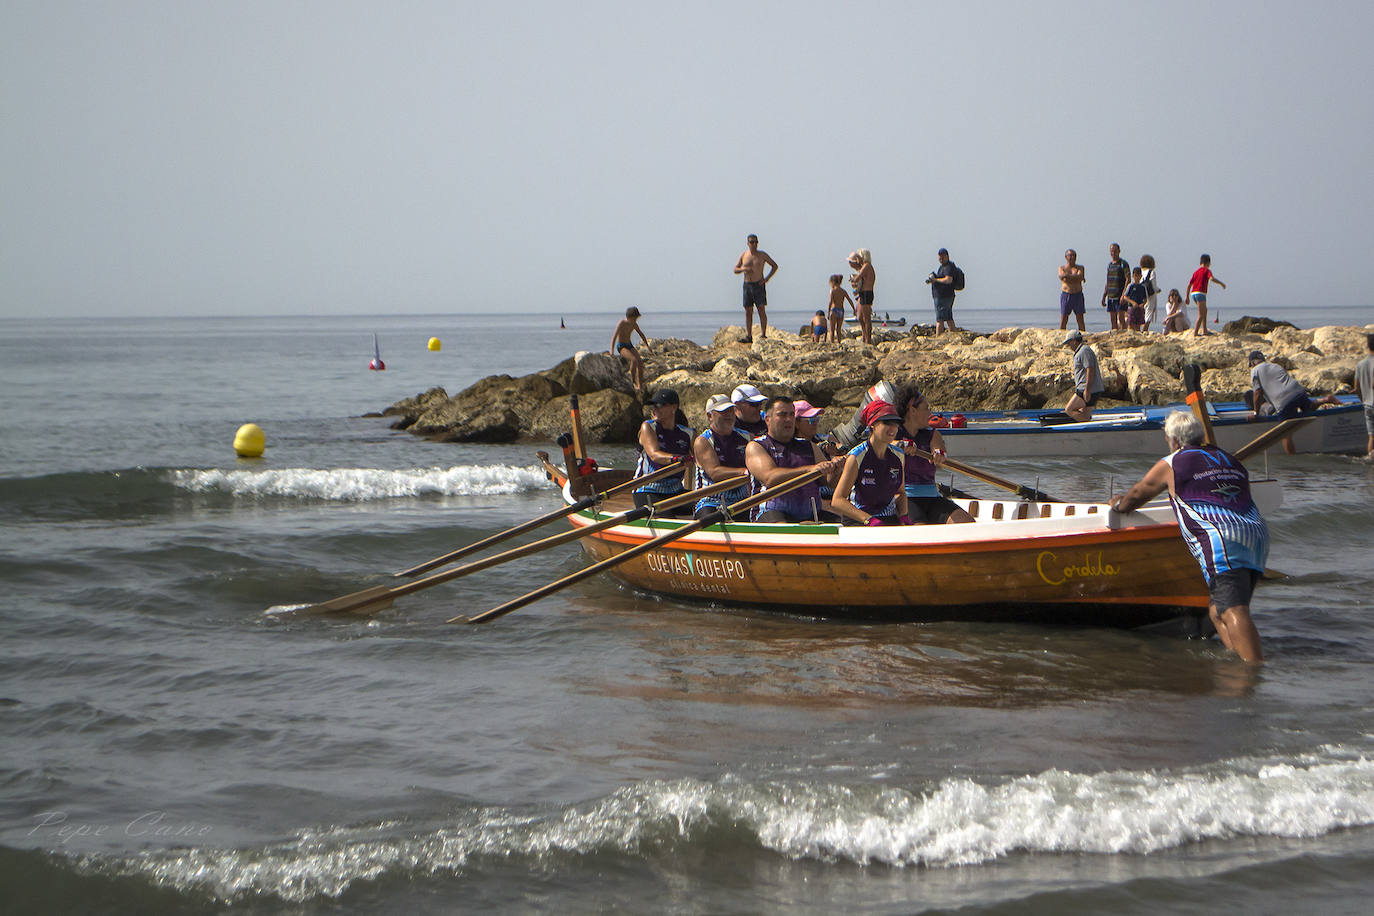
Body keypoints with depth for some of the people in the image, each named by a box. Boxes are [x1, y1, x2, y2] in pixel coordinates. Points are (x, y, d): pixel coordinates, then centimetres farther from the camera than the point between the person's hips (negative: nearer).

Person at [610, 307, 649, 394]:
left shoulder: (634, 324, 1)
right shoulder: (622, 323, -20)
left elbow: (641, 334, 18)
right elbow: (614, 336, -29)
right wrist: (612, 351, -40)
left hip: (630, 345, 6)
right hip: (621, 346, -6)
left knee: (640, 362, -14)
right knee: (634, 360, -29)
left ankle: (640, 386, -11)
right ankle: (633, 382, -16)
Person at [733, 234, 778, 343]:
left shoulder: (762, 255, 0)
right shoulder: (743, 256, 7)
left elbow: (775, 266, 6)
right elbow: (735, 269, 10)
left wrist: (767, 278, -6)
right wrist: (743, 269, -12)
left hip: (759, 285, -3)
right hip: (747, 285, 3)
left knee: (761, 310, -9)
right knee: (748, 311, 2)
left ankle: (763, 334, -10)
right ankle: (748, 336, 3)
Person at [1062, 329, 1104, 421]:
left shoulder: (1084, 351, -12)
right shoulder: (1080, 352, 22)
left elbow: (1090, 370, -21)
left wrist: (1087, 390, -25)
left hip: (1090, 390, -11)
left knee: (1069, 410, -10)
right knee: (1083, 416, 11)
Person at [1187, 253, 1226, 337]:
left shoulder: (1196, 272, 18)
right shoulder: (1206, 271, -1)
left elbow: (1189, 284, 15)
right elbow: (1212, 278, -22)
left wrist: (1187, 297, 18)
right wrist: (1221, 283, -9)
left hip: (1193, 293, 8)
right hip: (1201, 293, -8)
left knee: (1205, 311, 21)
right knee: (1201, 314, -6)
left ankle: (1204, 331, 19)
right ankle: (1195, 332, -14)